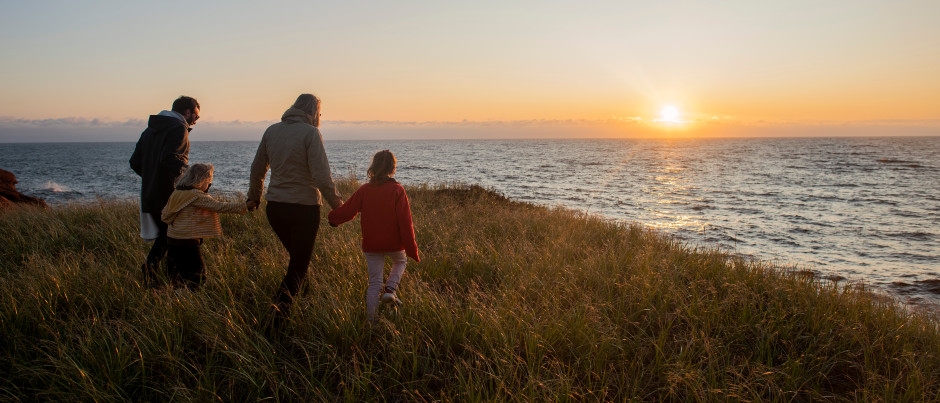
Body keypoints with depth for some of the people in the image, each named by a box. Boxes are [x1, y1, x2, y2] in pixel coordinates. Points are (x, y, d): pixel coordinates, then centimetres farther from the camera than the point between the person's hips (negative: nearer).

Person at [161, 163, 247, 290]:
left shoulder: (177, 193, 10)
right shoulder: (196, 196, -16)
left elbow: (164, 216, 14)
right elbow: (218, 206, -21)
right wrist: (243, 206, -18)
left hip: (172, 240, 9)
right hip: (187, 242, -9)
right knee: (197, 275, -2)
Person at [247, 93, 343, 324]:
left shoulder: (272, 131, 7)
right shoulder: (310, 133, -11)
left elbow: (257, 169, 14)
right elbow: (321, 175, -17)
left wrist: (253, 198, 27)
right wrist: (337, 203, -8)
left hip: (274, 207, 6)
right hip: (304, 208, -6)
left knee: (297, 258, 25)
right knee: (299, 265, 4)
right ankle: (279, 317, -3)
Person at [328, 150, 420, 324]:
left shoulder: (364, 190, -3)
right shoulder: (397, 190, -10)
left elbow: (347, 210, 1)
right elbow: (405, 222, -12)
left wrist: (332, 218, 23)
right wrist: (412, 249, -9)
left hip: (371, 245, 2)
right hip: (394, 243, -2)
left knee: (374, 282, 11)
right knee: (400, 261, 30)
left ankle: (370, 320, 10)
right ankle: (390, 289, 7)